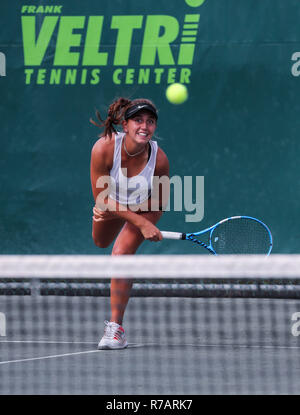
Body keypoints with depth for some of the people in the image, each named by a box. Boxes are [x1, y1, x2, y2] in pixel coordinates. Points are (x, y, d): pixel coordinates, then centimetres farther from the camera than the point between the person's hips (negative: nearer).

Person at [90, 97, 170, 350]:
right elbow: (102, 197, -29)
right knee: (101, 243, 26)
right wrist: (141, 223, -34)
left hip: (144, 205, -2)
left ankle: (116, 327, -14)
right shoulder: (104, 148, -36)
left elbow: (159, 203, -19)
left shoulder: (159, 159, -35)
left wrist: (116, 211, -27)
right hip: (112, 199, 3)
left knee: (122, 253, -21)